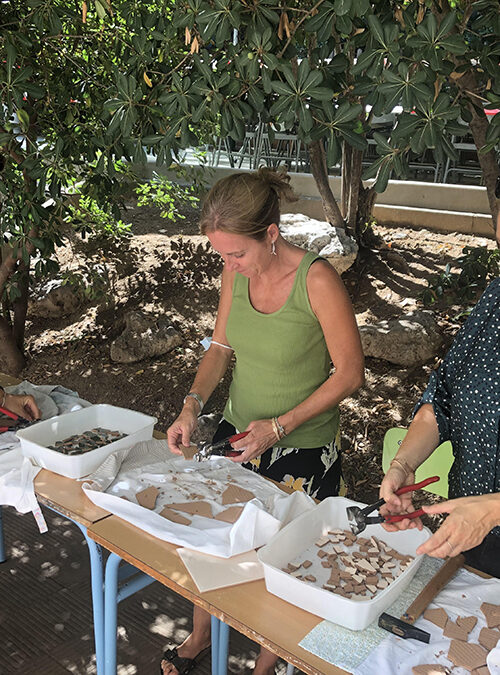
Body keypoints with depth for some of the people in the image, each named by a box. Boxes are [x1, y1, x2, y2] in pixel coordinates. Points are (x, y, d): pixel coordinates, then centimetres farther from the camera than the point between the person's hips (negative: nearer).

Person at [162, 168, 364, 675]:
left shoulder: (317, 279, -24)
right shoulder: (236, 271, -7)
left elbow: (349, 373, -17)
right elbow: (221, 346, 5)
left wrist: (280, 426, -21)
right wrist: (192, 406, -11)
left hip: (302, 448, -5)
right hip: (238, 433, 5)